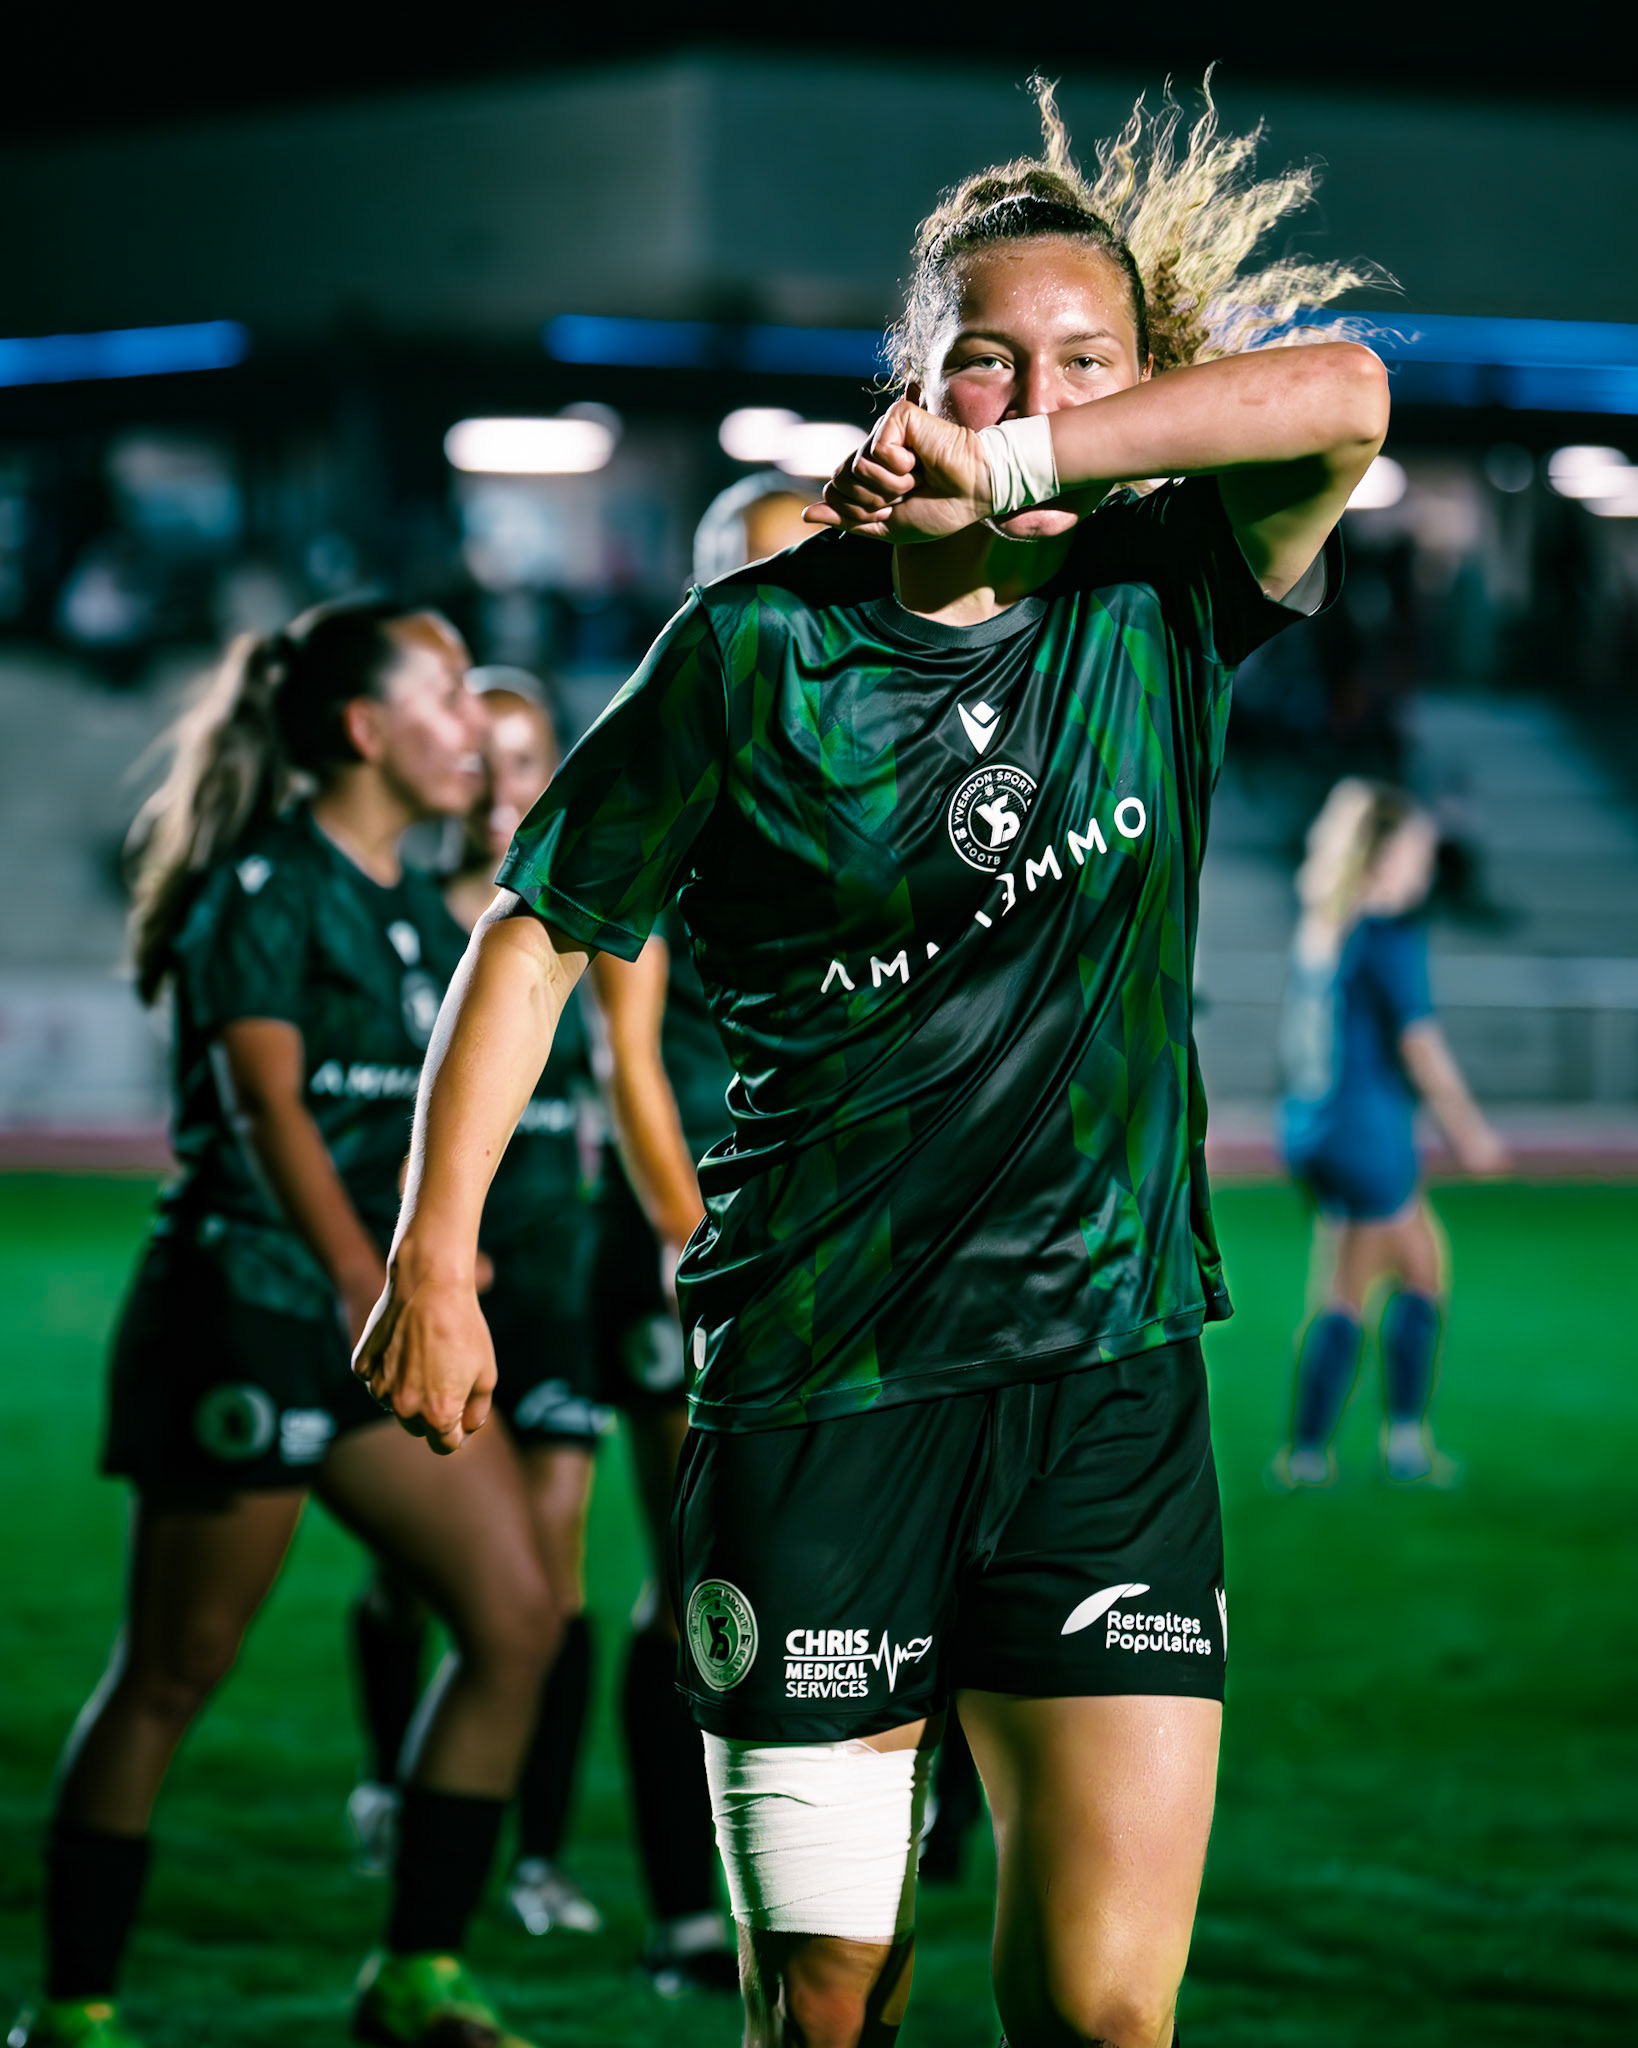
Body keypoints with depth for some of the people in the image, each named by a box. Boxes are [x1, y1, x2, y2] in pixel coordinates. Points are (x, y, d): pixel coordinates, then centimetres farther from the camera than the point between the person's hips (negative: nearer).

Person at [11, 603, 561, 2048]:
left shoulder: (419, 908, 15)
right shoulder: (266, 887, -10)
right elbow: (266, 1100, -21)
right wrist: (361, 1281, -33)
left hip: (385, 1310, 8)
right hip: (247, 1309, -8)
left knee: (518, 1617, -2)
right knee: (172, 1674, -2)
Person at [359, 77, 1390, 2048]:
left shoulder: (1163, 608, 2)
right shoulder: (753, 650, -2)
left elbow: (1340, 394, -14)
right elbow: (539, 927, 6)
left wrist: (1020, 464, -18)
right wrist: (432, 1257, 1)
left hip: (1105, 1376, 1)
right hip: (810, 1384, -1)